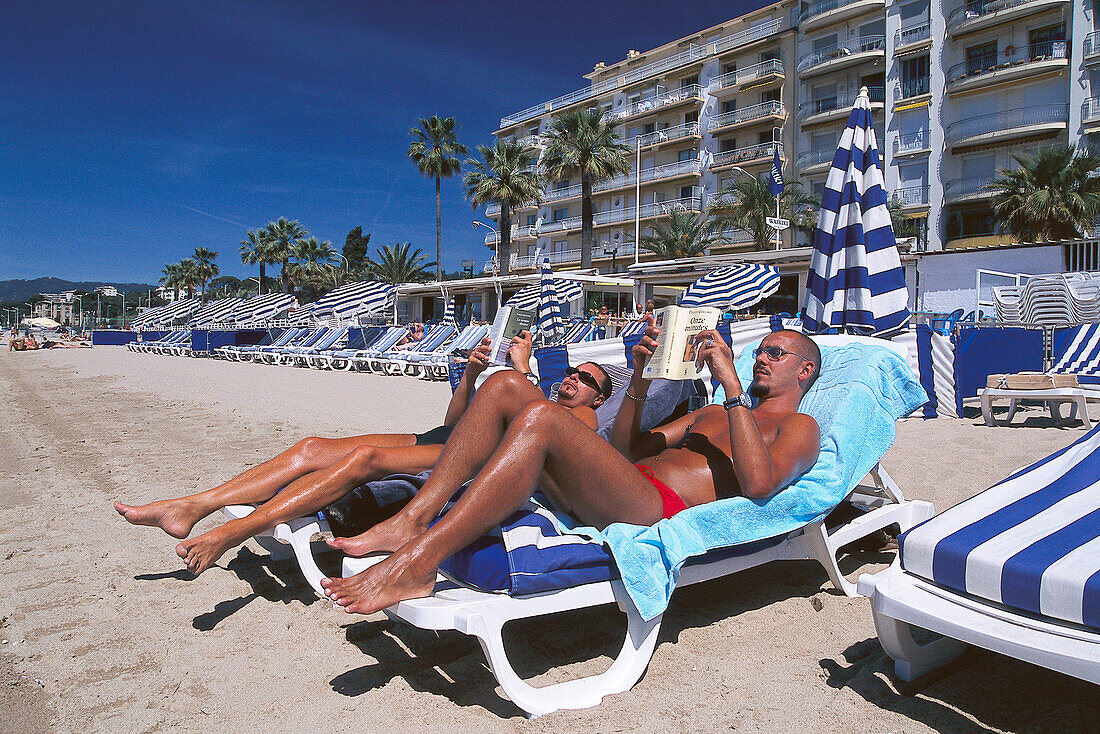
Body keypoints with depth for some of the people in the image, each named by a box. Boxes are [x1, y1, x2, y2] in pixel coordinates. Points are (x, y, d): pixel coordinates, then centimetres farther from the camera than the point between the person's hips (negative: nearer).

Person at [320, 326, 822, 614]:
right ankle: (412, 520, -14)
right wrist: (641, 378, 16)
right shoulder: (711, 415, 37)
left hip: (660, 511, -8)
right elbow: (625, 449, 29)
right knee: (504, 387, -5)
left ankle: (415, 565, -31)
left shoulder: (799, 428, 15)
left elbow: (757, 483, -11)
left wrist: (733, 385, -10)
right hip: (611, 495, 8)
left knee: (539, 418, -32)